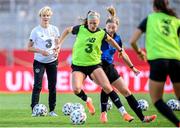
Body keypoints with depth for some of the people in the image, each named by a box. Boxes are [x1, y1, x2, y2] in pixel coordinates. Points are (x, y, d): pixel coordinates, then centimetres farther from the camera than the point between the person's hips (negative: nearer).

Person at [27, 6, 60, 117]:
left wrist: (57, 51, -9)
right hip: (39, 61, -3)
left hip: (52, 61, 3)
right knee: (38, 86, -11)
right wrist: (41, 51, -21)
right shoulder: (36, 31, -7)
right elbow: (29, 48, -5)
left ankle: (52, 110, 13)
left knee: (52, 86, 5)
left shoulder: (54, 29, 3)